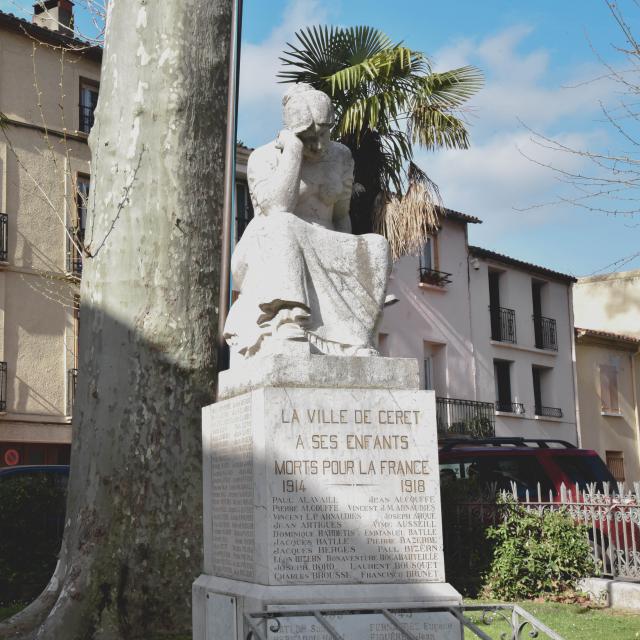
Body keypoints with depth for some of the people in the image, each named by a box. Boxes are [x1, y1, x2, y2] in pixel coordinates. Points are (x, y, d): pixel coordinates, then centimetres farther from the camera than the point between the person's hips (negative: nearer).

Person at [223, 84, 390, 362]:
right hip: (268, 258, -4)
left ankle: (356, 343, -30)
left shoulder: (340, 157, 8)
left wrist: (346, 262, 0)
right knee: (282, 229, -38)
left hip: (320, 259, 4)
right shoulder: (264, 159, -8)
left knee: (376, 248, -24)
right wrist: (294, 149, -21)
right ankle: (289, 325, -54)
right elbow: (278, 211, -26)